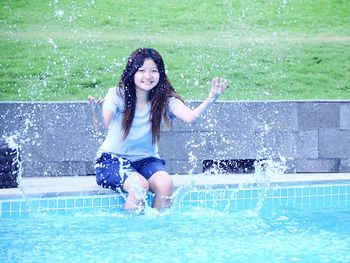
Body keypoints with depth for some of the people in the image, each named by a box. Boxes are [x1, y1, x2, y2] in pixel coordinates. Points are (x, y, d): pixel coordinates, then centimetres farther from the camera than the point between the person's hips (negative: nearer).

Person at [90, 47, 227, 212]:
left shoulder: (165, 100, -8)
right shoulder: (117, 95, -13)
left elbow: (190, 117, -26)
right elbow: (103, 125, -31)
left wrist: (210, 100, -44)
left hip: (146, 160, 3)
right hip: (112, 160, -3)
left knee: (165, 184, -26)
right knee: (139, 185, -30)